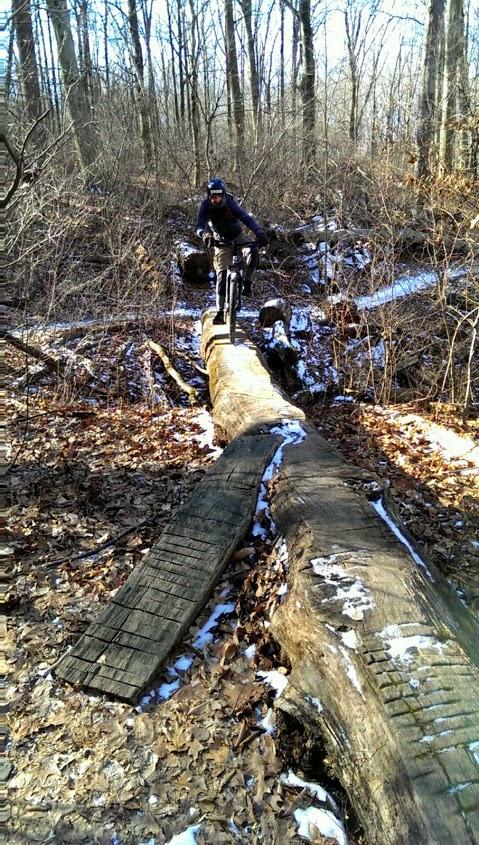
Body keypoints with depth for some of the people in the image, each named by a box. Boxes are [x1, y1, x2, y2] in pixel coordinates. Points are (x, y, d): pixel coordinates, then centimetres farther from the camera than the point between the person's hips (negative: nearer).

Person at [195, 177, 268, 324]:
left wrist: (260, 233, -51)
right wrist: (205, 235, -56)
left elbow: (247, 218, -34)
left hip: (237, 238, 0)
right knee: (221, 274, -10)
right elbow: (200, 226, -32)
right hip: (221, 242, 0)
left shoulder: (230, 204, -22)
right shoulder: (206, 206, -19)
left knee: (253, 252, -31)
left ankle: (247, 284, -13)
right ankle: (220, 312, -5)